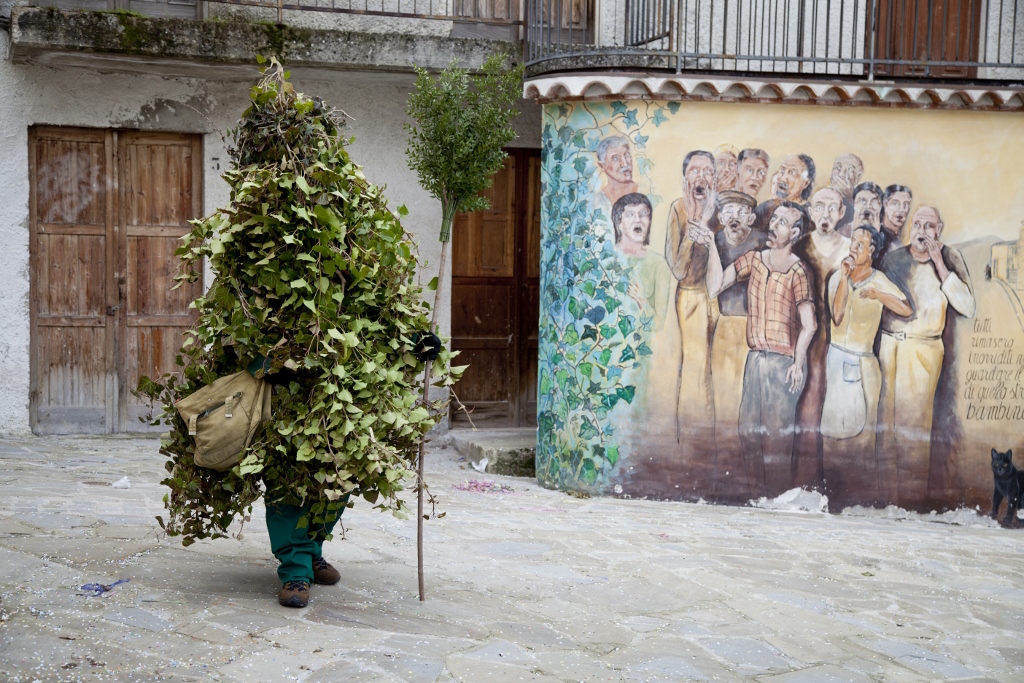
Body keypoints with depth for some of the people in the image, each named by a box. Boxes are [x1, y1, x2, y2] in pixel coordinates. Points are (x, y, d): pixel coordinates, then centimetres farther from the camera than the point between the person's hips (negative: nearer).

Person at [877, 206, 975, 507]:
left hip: (924, 350, -2)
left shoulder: (949, 258, -2)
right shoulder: (892, 258, 4)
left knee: (914, 423, -3)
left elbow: (967, 307, -13)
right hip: (888, 344, 2)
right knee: (886, 419, 2)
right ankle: (886, 495, 11)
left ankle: (913, 497, 7)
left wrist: (939, 265, -16)